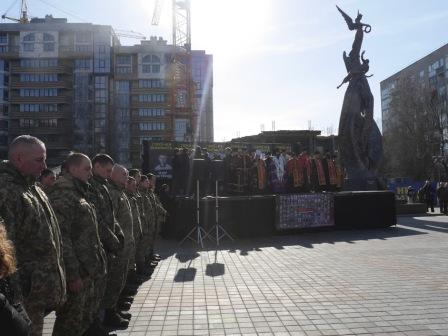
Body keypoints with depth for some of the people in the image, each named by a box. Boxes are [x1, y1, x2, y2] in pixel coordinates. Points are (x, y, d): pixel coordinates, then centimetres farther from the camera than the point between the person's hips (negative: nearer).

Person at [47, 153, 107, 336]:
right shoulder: (62, 193, -16)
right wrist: (72, 274, -21)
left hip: (88, 271, 10)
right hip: (76, 273, -10)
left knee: (88, 317, 19)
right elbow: (61, 237, -23)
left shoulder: (79, 192, 15)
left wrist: (97, 264, 18)